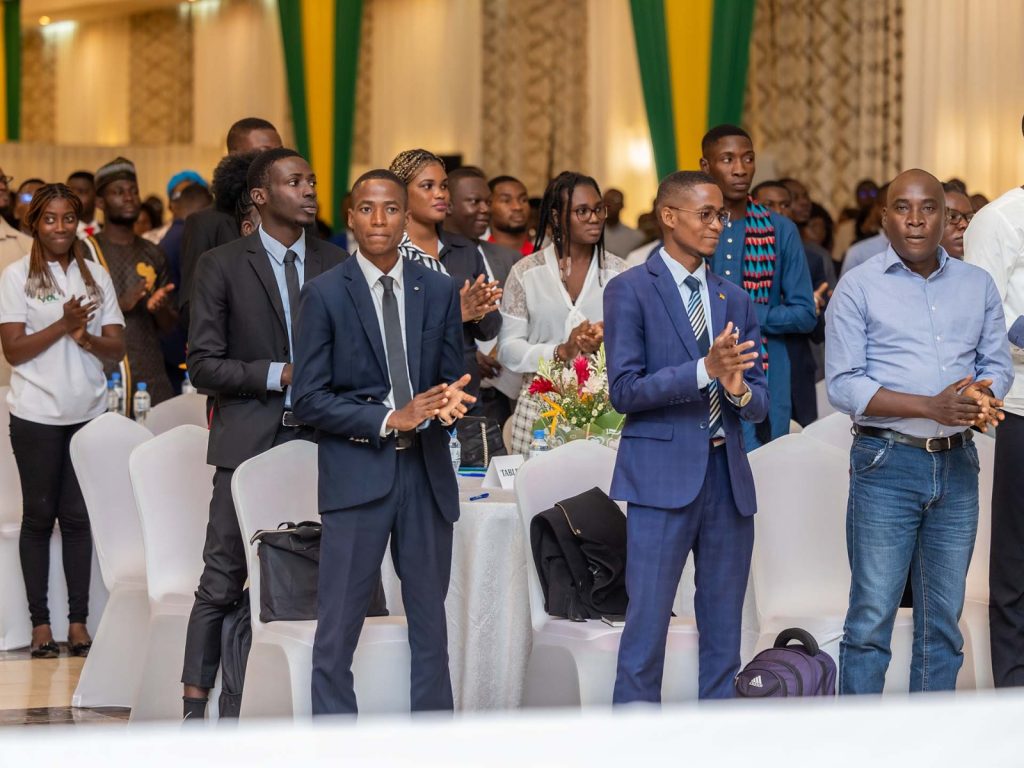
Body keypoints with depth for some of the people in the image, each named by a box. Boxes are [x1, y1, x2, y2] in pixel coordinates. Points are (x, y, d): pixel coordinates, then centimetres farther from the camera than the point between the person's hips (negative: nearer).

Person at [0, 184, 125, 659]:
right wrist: (63, 325, -16)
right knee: (39, 515, 3)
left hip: (88, 412, 2)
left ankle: (78, 621, 7)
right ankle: (40, 623, 6)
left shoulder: (96, 276, 8)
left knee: (78, 516, 4)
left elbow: (117, 349, 6)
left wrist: (87, 338, -15)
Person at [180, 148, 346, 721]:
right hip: (249, 442, -3)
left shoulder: (337, 264, 11)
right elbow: (205, 366, -3)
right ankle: (197, 705, 3)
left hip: (321, 439, 3)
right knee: (223, 581, -2)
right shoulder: (222, 266, 1)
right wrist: (279, 375, -12)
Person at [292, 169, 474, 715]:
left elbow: (453, 380, 13)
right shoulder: (325, 294, -1)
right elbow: (309, 400, -5)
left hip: (426, 471, 4)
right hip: (356, 473, -4)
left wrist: (450, 400, -12)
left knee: (430, 624, 9)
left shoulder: (439, 291, 9)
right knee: (338, 629, -4)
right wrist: (389, 419, -15)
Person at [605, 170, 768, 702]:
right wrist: (704, 370, -19)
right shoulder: (629, 292, -1)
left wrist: (739, 389, -12)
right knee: (647, 625, -7)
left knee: (724, 632, 8)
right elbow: (624, 391, -10)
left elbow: (759, 404, 12)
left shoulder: (735, 300, 15)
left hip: (728, 477, 5)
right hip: (664, 474, -5)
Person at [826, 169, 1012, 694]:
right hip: (887, 462, -4)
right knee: (872, 616, -5)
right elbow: (843, 384, -8)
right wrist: (932, 406, -18)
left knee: (943, 620, 9)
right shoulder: (859, 289, -2)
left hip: (957, 464, 4)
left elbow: (997, 364, 12)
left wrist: (982, 397, -13)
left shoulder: (977, 286, 11)